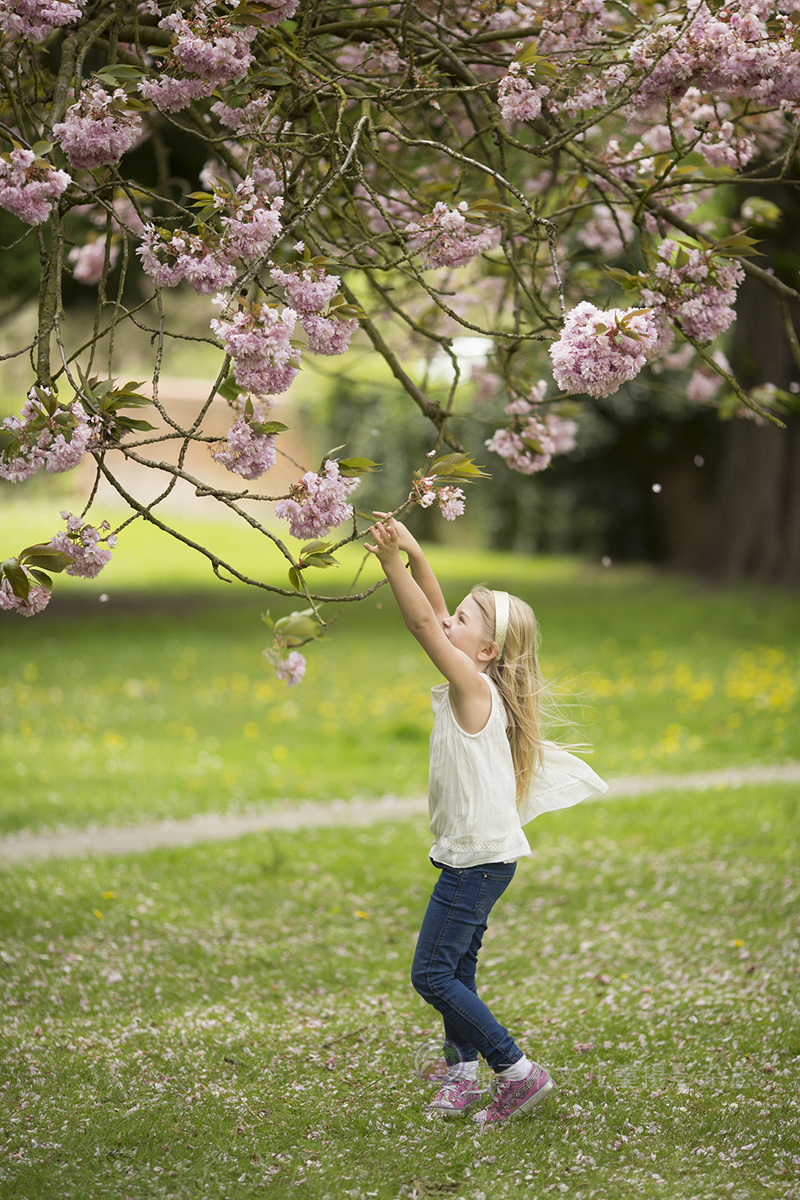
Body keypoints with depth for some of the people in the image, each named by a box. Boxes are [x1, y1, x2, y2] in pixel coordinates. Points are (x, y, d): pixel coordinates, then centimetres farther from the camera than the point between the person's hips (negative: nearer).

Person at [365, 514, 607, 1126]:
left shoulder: (475, 687, -16)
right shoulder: (472, 686, 7)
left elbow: (424, 625, -24)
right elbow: (434, 619, 11)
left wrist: (394, 563, -24)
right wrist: (415, 555, 2)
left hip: (479, 858, -10)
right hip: (476, 854, 10)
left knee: (432, 973, -8)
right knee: (456, 971, 14)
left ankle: (518, 1071, -5)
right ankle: (464, 1074, 21)